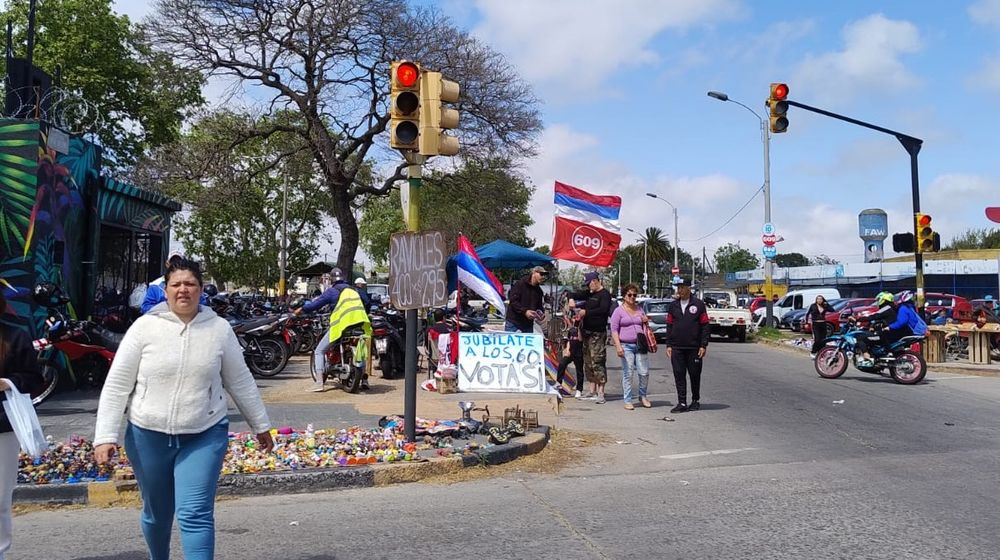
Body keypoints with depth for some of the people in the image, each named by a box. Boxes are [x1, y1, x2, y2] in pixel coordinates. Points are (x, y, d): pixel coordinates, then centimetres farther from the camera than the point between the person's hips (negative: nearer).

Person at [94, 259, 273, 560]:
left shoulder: (219, 328, -2)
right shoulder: (145, 326, -6)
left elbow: (240, 381, 6)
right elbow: (117, 385, -4)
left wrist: (261, 426, 11)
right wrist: (106, 436, -11)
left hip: (204, 436, -1)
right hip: (148, 436, 1)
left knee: (196, 516, -9)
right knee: (156, 514, 18)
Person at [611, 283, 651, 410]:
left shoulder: (640, 310, 17)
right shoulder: (619, 311, 2)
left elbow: (644, 327, 29)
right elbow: (614, 329, -3)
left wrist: (646, 322, 5)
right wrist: (618, 346, -12)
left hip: (640, 345, 4)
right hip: (626, 346, -4)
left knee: (644, 373, -1)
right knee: (627, 374, -3)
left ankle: (642, 396, 19)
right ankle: (627, 401, 5)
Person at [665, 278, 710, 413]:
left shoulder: (698, 304, -1)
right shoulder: (673, 306, 9)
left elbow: (705, 326, -2)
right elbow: (669, 326, 11)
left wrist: (703, 345, -7)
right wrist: (668, 345, 5)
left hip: (694, 348, -3)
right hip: (677, 348, 3)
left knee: (695, 375, 7)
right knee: (679, 376, 1)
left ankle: (695, 401, 22)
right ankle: (682, 403, 5)